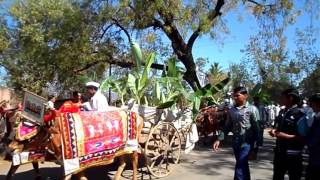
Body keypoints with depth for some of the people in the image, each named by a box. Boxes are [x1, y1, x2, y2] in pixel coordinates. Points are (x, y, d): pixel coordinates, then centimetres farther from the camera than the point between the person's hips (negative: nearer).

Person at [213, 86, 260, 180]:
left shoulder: (252, 109, -8)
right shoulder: (231, 110, 6)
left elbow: (256, 128, -9)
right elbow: (227, 127, 11)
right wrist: (219, 139, 3)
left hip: (246, 143, -5)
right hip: (235, 143, 5)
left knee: (240, 168, -7)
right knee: (243, 166, 18)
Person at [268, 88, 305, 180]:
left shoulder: (299, 114, -16)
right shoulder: (282, 112, 7)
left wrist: (286, 136, -24)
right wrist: (273, 131, 0)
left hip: (293, 154, -7)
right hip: (279, 151, 7)